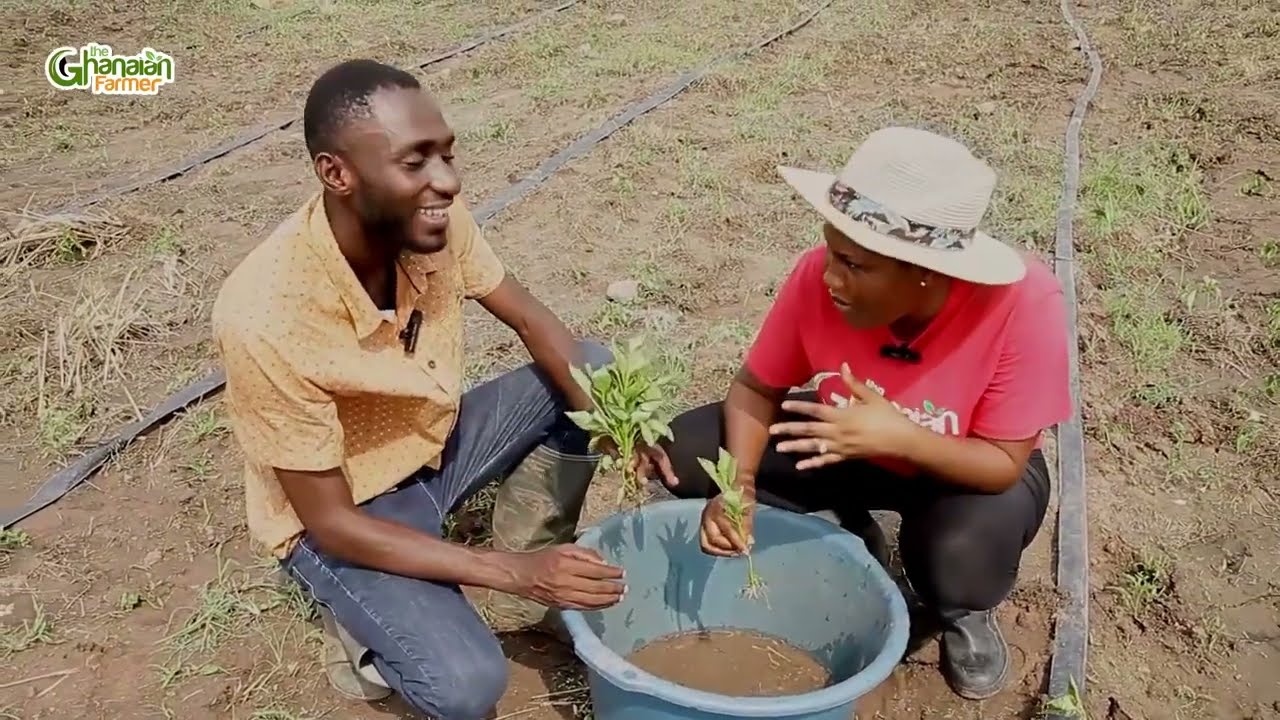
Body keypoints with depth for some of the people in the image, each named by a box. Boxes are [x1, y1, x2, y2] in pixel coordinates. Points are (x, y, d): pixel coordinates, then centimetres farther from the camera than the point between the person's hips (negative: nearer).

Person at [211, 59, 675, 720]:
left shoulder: (432, 219, -19)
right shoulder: (266, 317, -35)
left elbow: (534, 324, -4)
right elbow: (330, 522, -27)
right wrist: (513, 571, -31)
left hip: (436, 444, 7)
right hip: (338, 514, -6)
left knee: (594, 367, -6)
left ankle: (526, 593, 6)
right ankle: (370, 621, 8)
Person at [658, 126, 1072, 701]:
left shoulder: (1023, 304, -34)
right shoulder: (819, 276, -28)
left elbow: (1006, 462, -27)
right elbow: (757, 388, -14)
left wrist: (900, 437, -45)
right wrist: (740, 483, -32)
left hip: (968, 467, -2)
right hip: (850, 441, 3)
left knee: (961, 556, -37)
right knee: (687, 452, -14)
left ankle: (965, 615, 4)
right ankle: (851, 536, 8)